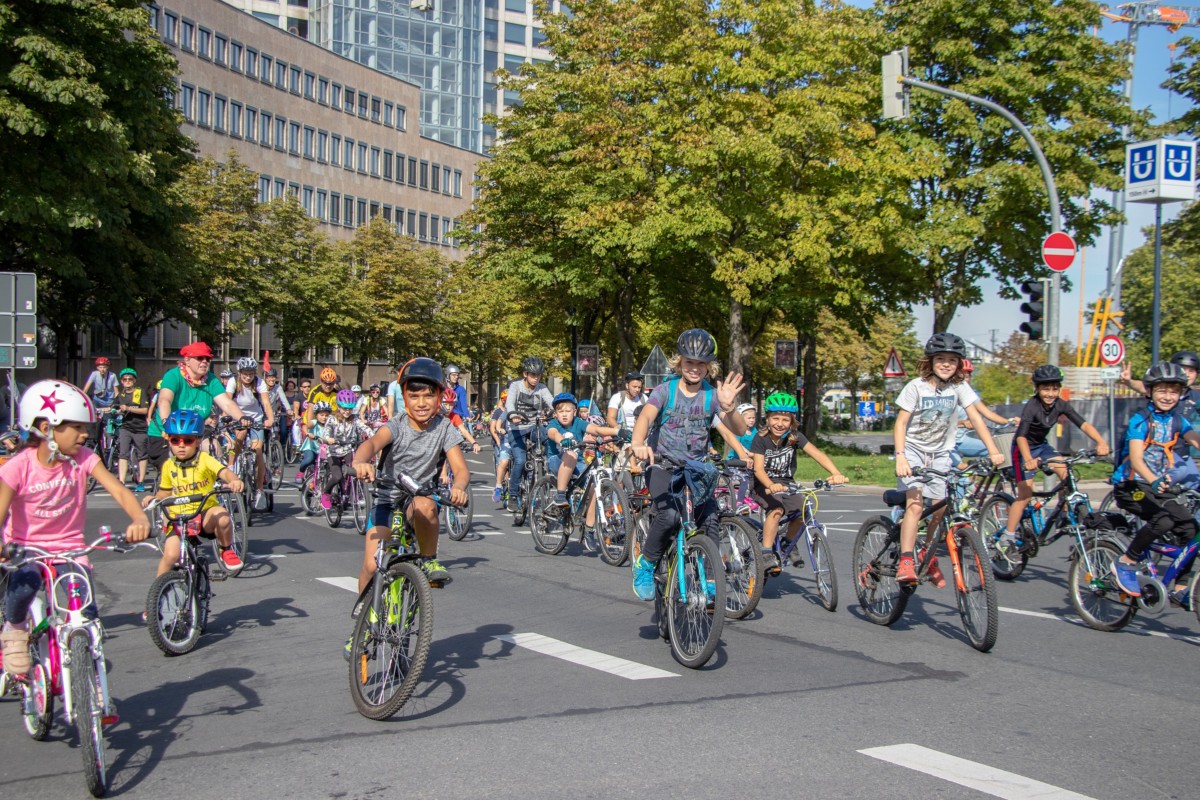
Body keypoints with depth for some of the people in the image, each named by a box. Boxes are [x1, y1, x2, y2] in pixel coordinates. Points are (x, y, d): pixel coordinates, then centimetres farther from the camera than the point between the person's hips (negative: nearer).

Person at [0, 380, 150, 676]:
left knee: (87, 615, -17)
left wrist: (139, 519, -40)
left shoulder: (83, 459, -7)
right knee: (25, 582, -35)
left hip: (69, 549, 2)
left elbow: (118, 490, -18)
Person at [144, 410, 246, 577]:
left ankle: (226, 550, -5)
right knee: (171, 555, -19)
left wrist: (234, 480, -47)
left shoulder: (205, 460, -7)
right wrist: (154, 498, -4)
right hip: (178, 518, 2)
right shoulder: (168, 466, 4)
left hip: (205, 515, -2)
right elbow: (165, 492, 18)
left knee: (221, 515, -36)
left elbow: (224, 472, -25)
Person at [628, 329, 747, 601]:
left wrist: (729, 407, -33)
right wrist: (638, 444, -45)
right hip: (663, 464, -2)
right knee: (669, 514, -27)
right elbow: (646, 416, -24)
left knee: (709, 518, -18)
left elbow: (739, 430, -11)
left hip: (697, 467, 2)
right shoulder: (666, 389, -5)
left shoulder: (712, 394, -1)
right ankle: (645, 565, -3)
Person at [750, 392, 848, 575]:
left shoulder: (795, 437, -9)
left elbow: (816, 454, -22)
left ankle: (788, 543, 11)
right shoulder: (761, 438, -16)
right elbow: (758, 468, -26)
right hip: (764, 485, -4)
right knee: (777, 509, -31)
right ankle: (766, 553, -22)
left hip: (786, 483, 4)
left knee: (801, 511, -17)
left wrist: (836, 473, -38)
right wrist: (771, 485, -47)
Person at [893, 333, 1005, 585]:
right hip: (912, 450, -3)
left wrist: (994, 451, -18)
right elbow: (901, 423, -15)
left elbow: (975, 418, -8)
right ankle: (905, 562, -20)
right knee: (915, 505, -21)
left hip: (940, 453, 4)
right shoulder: (916, 387, -14)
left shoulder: (960, 387, -5)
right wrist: (900, 457, -27)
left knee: (939, 510, 1)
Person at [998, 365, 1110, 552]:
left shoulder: (1061, 405, -13)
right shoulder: (1031, 407, -28)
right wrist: (1028, 459, -57)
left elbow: (1083, 423, -23)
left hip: (1042, 446, 6)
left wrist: (1101, 442, -40)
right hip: (1024, 449, -6)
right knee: (1025, 495, -12)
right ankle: (1006, 539, -5)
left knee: (1067, 476, -17)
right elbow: (1021, 436, -40)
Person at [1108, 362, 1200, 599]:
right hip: (1130, 486, -6)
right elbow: (1135, 459, -25)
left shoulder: (1178, 420, 5)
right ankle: (1125, 563, -11)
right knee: (1163, 519, -29)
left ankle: (1180, 588, 5)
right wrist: (1154, 481, -45)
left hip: (1158, 486, 6)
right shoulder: (1140, 420, -12)